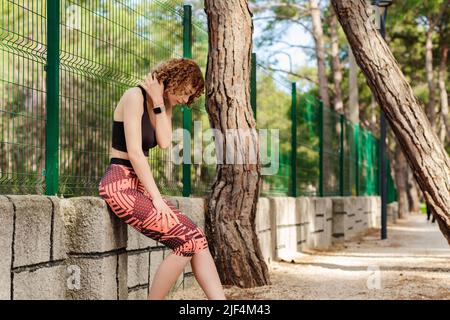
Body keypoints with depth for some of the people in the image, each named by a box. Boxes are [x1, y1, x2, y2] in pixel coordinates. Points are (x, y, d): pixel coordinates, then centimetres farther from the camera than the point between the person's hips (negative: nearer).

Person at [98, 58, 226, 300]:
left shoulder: (164, 105, 14)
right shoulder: (135, 96, -11)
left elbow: (164, 142, -4)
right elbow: (134, 153, -18)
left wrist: (159, 102, -7)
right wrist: (157, 198, -19)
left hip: (140, 185, 8)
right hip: (120, 185, -8)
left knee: (197, 239, -5)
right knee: (186, 242, -17)